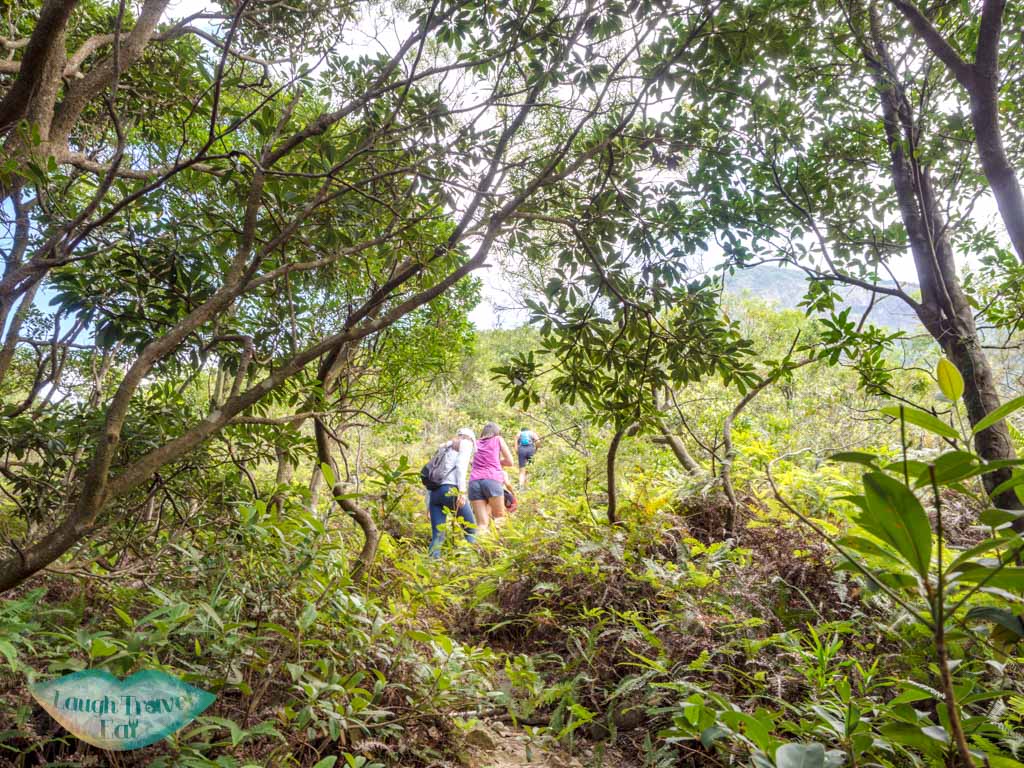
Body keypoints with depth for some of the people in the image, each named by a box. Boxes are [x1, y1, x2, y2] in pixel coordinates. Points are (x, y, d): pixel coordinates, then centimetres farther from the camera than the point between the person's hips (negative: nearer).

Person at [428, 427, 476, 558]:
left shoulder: (444, 447, 29)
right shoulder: (466, 443, 12)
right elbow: (461, 466, -7)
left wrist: (428, 504, 23)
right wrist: (462, 492, -16)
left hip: (434, 492, 6)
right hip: (451, 490, -6)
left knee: (437, 535, 6)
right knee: (471, 530, 4)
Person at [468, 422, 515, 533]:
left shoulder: (476, 443, 26)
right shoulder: (498, 439, 18)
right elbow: (510, 462, 17)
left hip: (474, 481, 3)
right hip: (492, 480, -3)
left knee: (482, 524, -2)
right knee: (499, 516, 15)